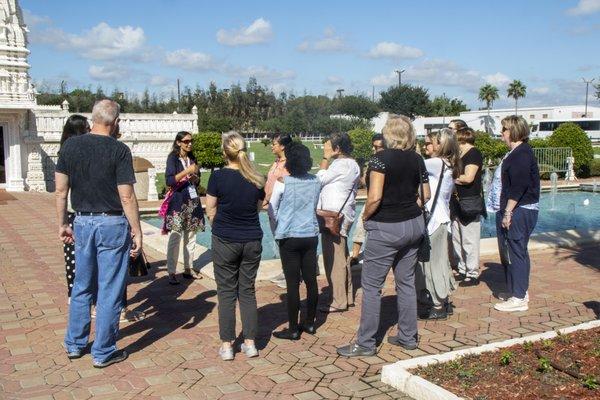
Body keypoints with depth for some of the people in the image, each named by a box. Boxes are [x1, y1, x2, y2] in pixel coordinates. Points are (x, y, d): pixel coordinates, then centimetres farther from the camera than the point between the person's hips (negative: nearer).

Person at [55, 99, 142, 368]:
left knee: (82, 286, 19)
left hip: (82, 222, 5)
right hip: (113, 224, -5)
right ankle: (103, 353, 14)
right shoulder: (119, 150, -12)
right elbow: (127, 197, -14)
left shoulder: (70, 146, 1)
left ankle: (75, 344, 30)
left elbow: (61, 190, 4)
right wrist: (137, 231, -7)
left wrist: (62, 224, 14)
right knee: (110, 291, 5)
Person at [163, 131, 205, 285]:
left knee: (191, 237, 6)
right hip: (178, 202, -6)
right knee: (175, 238, -7)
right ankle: (171, 273, -5)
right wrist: (187, 171, -19)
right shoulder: (173, 158, -3)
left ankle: (188, 269, 13)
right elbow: (169, 181, -14)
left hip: (193, 201, 6)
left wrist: (195, 177, -2)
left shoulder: (192, 158, 13)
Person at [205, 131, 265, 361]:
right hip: (252, 241, 3)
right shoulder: (257, 179, -1)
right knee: (247, 291, 12)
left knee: (226, 292, 7)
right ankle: (250, 343, 16)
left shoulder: (218, 177, -11)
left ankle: (227, 345, 12)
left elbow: (210, 210, -3)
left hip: (225, 241, -3)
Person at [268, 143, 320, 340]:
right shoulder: (316, 181, 1)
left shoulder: (282, 182, -11)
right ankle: (310, 323, 23)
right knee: (311, 280, 11)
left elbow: (272, 211, 0)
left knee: (293, 283, 1)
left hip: (289, 237, -4)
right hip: (311, 235, 4)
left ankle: (293, 329, 8)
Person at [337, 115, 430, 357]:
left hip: (385, 228, -7)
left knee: (371, 285, 1)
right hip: (413, 225, 7)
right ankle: (408, 337, 24)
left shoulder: (381, 158, -14)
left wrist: (365, 217, -5)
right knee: (406, 282, 15)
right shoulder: (417, 159, 5)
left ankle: (365, 344, 8)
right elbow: (425, 195, 11)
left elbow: (375, 197, -21)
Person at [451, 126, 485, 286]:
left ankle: (473, 274, 4)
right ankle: (462, 270, 24)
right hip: (458, 201, 10)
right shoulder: (461, 154, 17)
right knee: (457, 239, 14)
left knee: (469, 240, -4)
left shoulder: (474, 153, -11)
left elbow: (468, 178, -18)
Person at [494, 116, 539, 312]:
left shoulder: (521, 154, -17)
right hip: (520, 210, 10)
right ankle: (521, 292, 27)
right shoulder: (520, 151, 16)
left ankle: (518, 299, 2)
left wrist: (508, 212, -20)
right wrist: (507, 211, 19)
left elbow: (518, 187, -23)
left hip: (520, 210, -10)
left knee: (517, 252, -5)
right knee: (519, 252, 17)